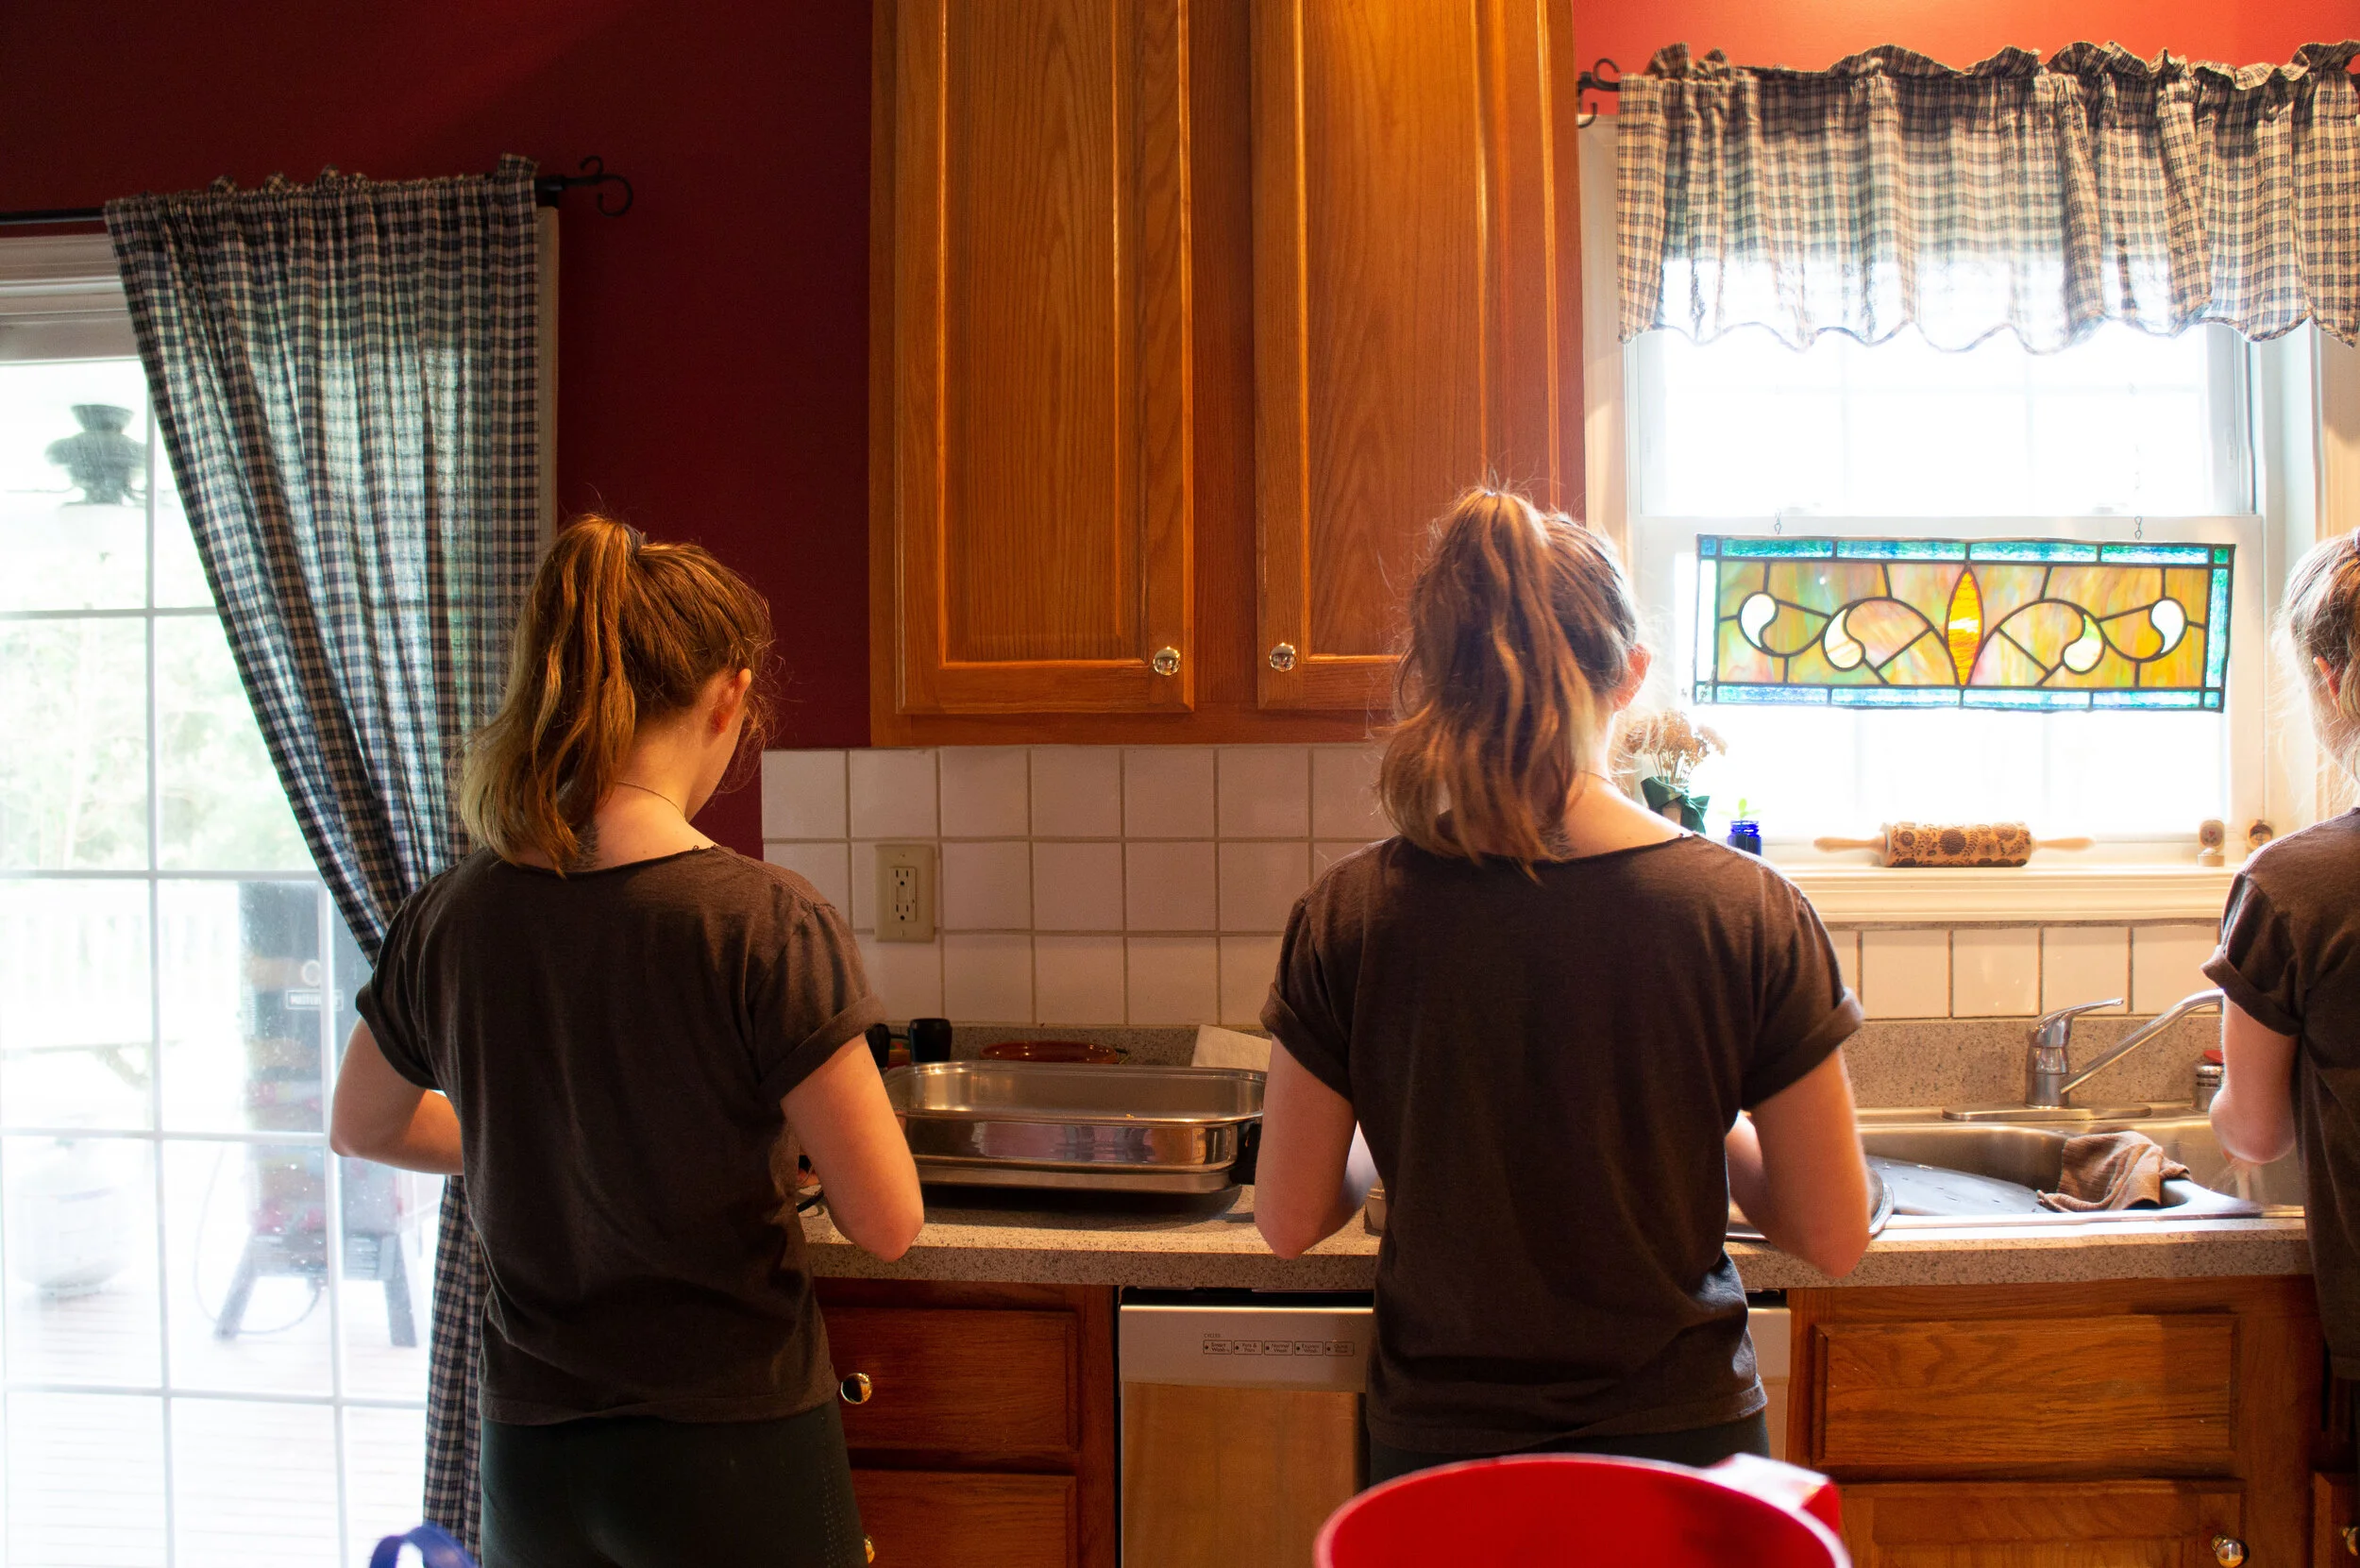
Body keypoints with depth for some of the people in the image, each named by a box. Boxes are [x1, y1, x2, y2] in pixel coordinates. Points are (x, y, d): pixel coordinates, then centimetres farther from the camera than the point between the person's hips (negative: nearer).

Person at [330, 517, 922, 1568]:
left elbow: (362, 1127, 13)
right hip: (734, 1453, -4)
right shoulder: (766, 923, -21)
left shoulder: (448, 918, -6)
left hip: (530, 1455, 4)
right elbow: (885, 1223, -17)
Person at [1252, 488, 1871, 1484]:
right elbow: (1834, 1237, -9)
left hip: (1436, 1439, 1)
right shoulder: (1751, 914, -16)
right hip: (1681, 1433, 0)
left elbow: (1289, 1222, -6)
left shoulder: (1350, 918, -14)